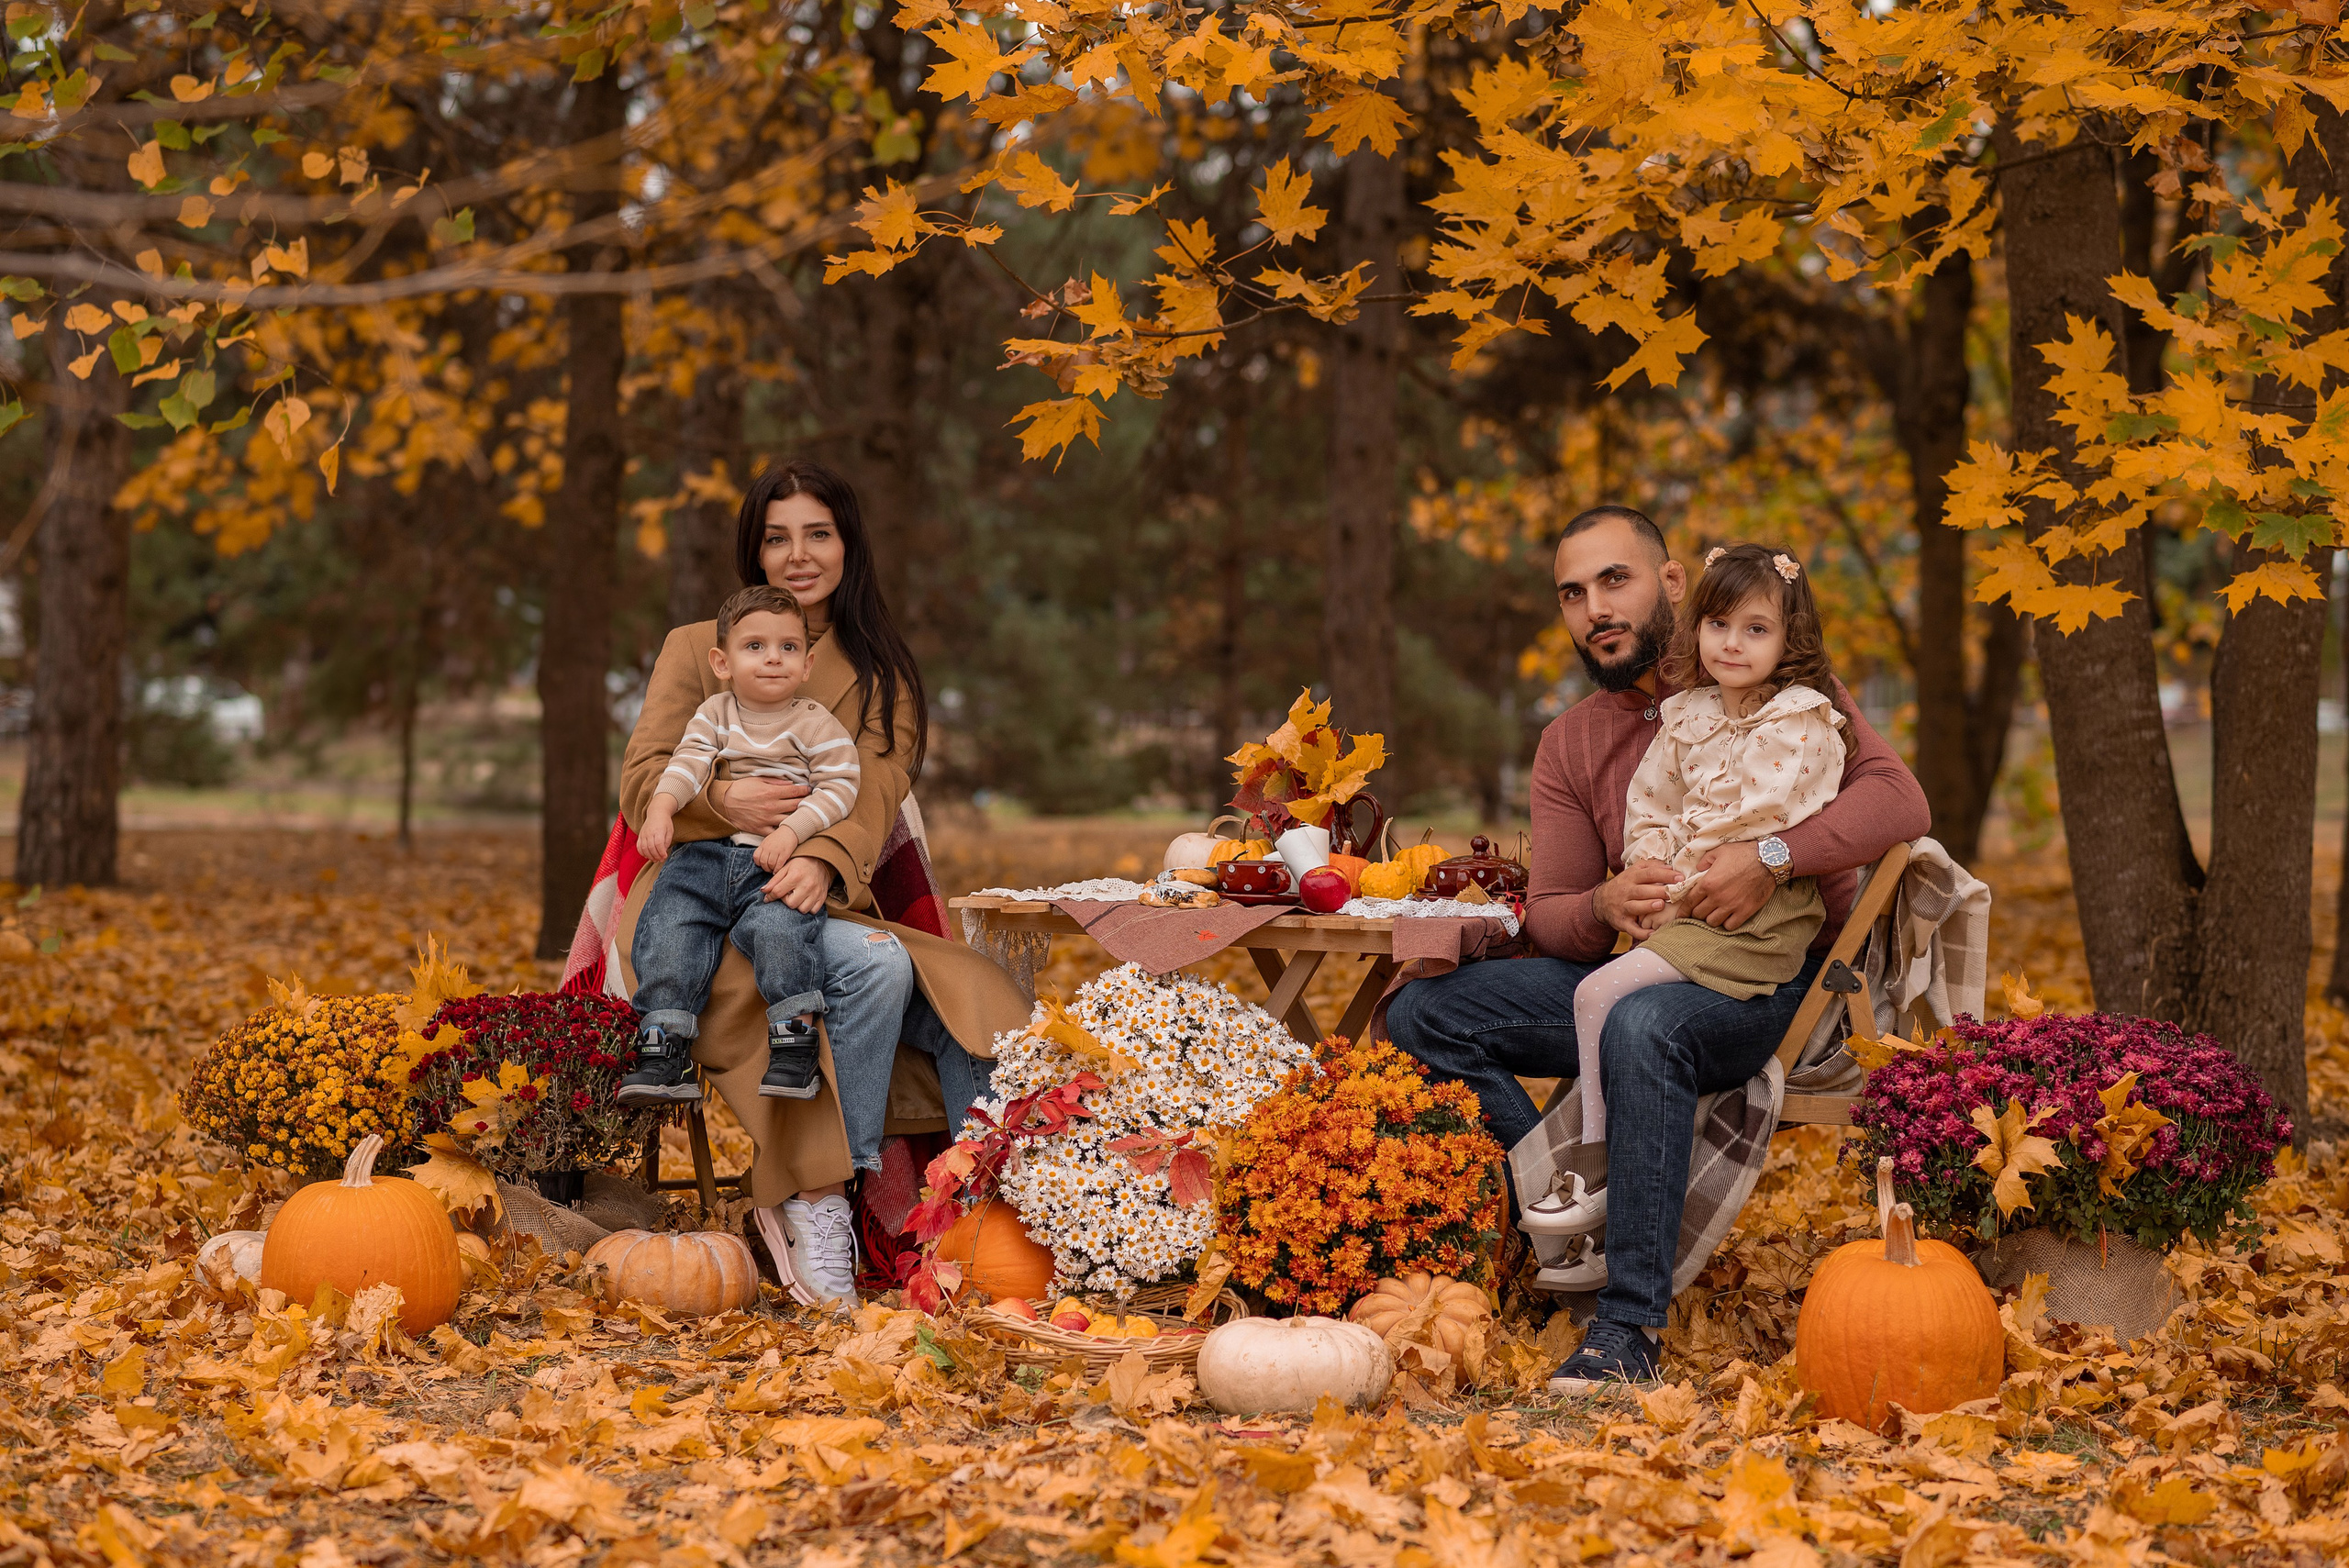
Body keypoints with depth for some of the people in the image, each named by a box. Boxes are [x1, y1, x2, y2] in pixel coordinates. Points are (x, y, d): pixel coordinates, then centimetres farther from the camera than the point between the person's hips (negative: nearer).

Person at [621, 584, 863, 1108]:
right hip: (707, 857, 3)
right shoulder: (715, 714, 13)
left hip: (778, 864, -3)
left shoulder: (815, 724, 5)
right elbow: (687, 762, -1)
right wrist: (661, 808, -21)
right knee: (666, 932, -18)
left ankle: (794, 1045, -20)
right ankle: (664, 1050, -14)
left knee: (780, 928, -31)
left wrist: (791, 831, -17)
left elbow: (839, 788, -2)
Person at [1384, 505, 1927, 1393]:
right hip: (1642, 972, 6)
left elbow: (1898, 800, -15)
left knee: (1642, 1024, -40)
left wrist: (1773, 856, -29)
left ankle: (1630, 1327, -39)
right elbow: (1547, 916, 6)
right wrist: (1604, 907, -18)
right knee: (1420, 1011, -12)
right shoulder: (1569, 744, 11)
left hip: (1777, 984, -6)